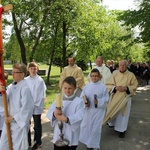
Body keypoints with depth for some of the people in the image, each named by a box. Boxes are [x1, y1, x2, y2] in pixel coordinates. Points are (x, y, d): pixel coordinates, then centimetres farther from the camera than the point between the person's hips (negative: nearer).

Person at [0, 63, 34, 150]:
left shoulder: (25, 88, -20)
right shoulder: (11, 86, 4)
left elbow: (26, 108, -22)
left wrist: (13, 118, -16)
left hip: (20, 122, -7)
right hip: (9, 121, 7)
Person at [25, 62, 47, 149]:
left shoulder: (40, 80, -11)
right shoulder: (26, 80, 0)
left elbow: (42, 95, -10)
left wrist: (36, 104, -13)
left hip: (37, 107, -4)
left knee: (37, 125, 11)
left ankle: (38, 142, 27)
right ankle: (28, 142, 30)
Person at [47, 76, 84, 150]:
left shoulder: (79, 101, -8)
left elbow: (79, 116, -22)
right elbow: (49, 113, -6)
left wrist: (66, 119, -38)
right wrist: (54, 114, -29)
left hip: (71, 136, -2)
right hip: (58, 135, 3)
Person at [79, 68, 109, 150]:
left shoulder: (103, 87, -9)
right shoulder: (86, 86, -1)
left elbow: (106, 99, -7)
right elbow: (82, 97, 4)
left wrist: (98, 102, -23)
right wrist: (85, 102, -14)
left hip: (98, 111, -3)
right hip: (87, 110, 4)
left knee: (96, 128, 4)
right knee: (86, 126, 14)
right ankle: (89, 143, 36)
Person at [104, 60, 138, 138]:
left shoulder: (131, 75, -8)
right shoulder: (114, 73, -6)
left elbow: (134, 85, -1)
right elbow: (109, 84, -5)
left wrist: (126, 88, -18)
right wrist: (115, 88, -23)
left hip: (125, 98, -1)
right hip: (114, 96, 1)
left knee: (123, 113, 7)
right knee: (113, 111, 11)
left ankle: (121, 130, 21)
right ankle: (112, 123, 38)